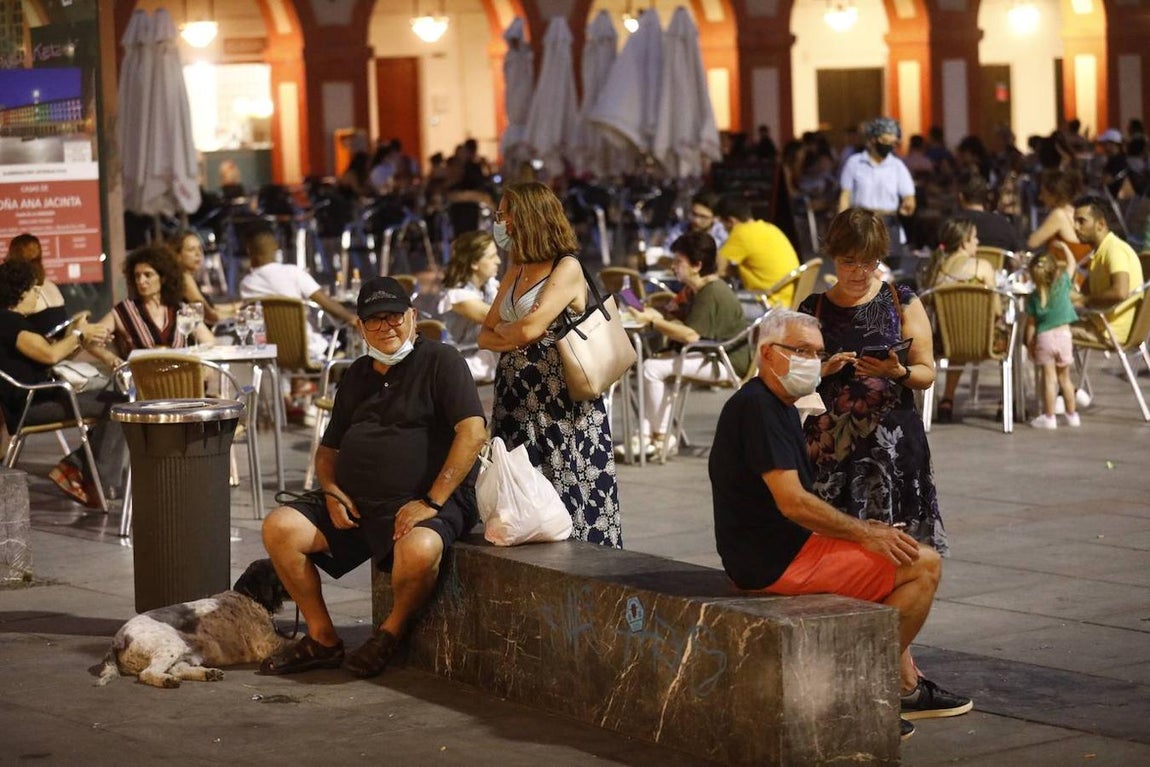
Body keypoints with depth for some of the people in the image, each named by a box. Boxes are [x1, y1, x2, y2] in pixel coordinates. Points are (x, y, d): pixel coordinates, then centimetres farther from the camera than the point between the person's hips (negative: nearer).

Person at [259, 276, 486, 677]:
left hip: (423, 500, -6)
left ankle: (392, 632, -8)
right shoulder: (356, 376, 20)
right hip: (354, 500, 7)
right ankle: (322, 639, -2)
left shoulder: (441, 361, -2)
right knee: (280, 528, -14)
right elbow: (328, 449, 25)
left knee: (419, 549, -39)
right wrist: (331, 492, 2)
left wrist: (432, 502, -18)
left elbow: (473, 432, -13)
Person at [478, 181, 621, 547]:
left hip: (560, 402, -7)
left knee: (567, 494, -7)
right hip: (515, 399, 7)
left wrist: (503, 328, 3)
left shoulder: (567, 268, -7)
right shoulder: (515, 272, 16)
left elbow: (530, 326, -17)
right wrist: (515, 337, -5)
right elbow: (485, 336, 15)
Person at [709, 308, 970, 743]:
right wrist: (866, 534, -14)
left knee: (890, 555, 30)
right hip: (774, 562, -11)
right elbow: (793, 503, -24)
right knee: (924, 564, -8)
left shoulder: (780, 407, 16)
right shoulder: (757, 407, -18)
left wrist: (858, 528, 8)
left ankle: (906, 687, 28)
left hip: (781, 548, 11)